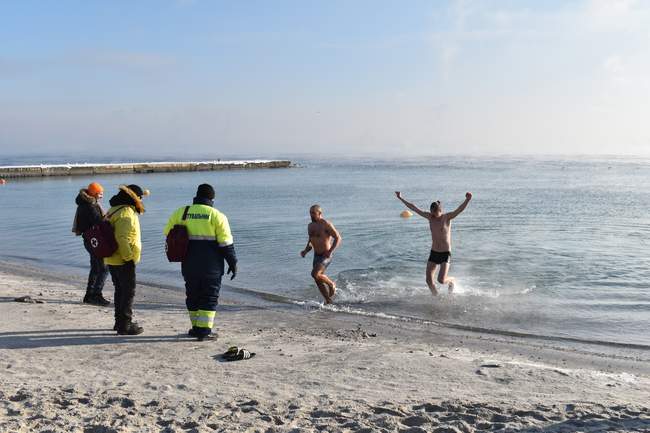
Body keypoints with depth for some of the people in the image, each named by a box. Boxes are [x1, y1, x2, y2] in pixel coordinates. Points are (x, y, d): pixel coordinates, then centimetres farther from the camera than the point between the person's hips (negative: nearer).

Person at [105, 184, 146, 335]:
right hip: (123, 261, -10)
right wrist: (129, 258, -22)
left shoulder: (113, 210, 15)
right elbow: (122, 238, -26)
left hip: (112, 260, 10)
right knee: (129, 292, -3)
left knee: (120, 290, 19)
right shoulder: (126, 213, -18)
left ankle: (120, 322, 28)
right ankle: (125, 325, -1)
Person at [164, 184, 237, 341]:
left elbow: (168, 234, 12)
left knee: (193, 296, 17)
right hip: (211, 265, -3)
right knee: (209, 297, 5)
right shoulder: (217, 216, -6)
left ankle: (197, 328, 24)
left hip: (189, 265, 4)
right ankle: (204, 330, 1)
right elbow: (226, 243, -9)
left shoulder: (180, 213, 4)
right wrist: (232, 263, -1)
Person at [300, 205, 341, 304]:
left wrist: (331, 251, -26)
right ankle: (328, 301, 23)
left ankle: (331, 284, 2)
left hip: (326, 255, -8)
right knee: (318, 280, 8)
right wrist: (305, 251, 1)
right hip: (317, 255, 8)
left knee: (315, 274, -24)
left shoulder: (326, 224, -15)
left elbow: (338, 238, -15)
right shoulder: (310, 226, 8)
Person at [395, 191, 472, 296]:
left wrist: (467, 200, -48)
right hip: (433, 253, 5)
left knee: (441, 280, -14)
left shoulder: (447, 217, -11)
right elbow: (413, 207, 5)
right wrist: (401, 198, 6)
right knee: (429, 281, -1)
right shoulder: (430, 217, 0)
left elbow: (460, 210, -29)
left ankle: (451, 280, 20)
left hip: (445, 254, -5)